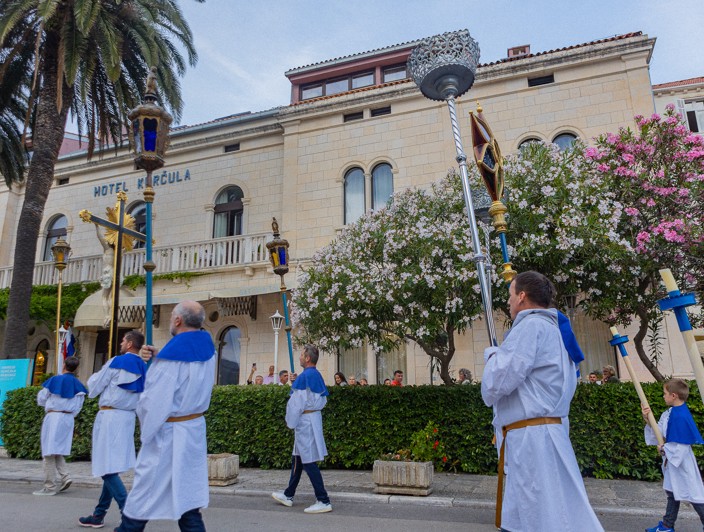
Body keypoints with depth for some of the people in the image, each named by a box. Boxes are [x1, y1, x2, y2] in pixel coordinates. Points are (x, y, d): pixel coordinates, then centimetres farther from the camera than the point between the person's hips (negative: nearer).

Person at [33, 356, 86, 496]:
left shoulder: (54, 380, -6)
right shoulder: (78, 385, 5)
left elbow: (40, 399, 4)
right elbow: (78, 407, 8)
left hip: (53, 417, -4)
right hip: (68, 419, 5)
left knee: (49, 452, 2)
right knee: (58, 451, 18)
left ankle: (50, 486, 4)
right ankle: (64, 477, 4)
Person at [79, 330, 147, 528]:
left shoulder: (116, 362, -10)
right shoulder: (143, 368, 8)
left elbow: (94, 389, -2)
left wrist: (94, 377, 20)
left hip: (110, 416, -7)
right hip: (128, 417, 7)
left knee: (106, 467, -6)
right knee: (112, 466, 15)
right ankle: (99, 514, 23)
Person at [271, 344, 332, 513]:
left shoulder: (304, 377, -19)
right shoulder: (318, 376, 8)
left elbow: (296, 403, -16)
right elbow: (323, 399, 15)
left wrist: (290, 422, -4)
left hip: (304, 421, -10)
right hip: (315, 417, 10)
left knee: (308, 461, -4)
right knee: (298, 458, 19)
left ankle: (323, 501, 0)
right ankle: (288, 495, 31)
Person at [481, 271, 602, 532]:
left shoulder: (530, 326, -12)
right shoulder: (554, 330, 19)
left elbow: (497, 383, -17)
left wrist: (492, 354, 1)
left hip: (531, 439, -10)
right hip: (540, 433, 10)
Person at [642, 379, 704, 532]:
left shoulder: (681, 417, -29)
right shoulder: (669, 413, 0)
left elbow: (681, 446, -27)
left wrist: (664, 449, -14)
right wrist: (648, 420, -8)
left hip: (681, 460, -10)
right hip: (672, 460, 10)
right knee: (673, 493, 21)